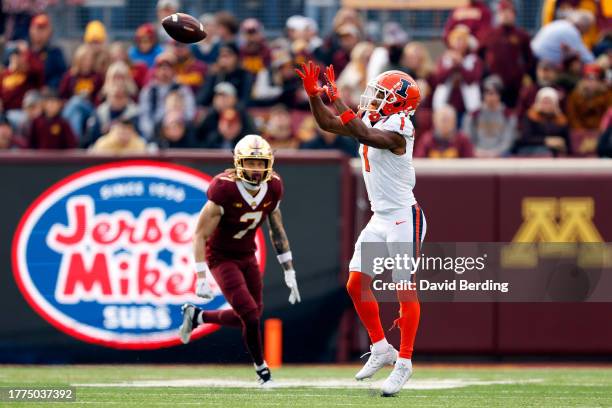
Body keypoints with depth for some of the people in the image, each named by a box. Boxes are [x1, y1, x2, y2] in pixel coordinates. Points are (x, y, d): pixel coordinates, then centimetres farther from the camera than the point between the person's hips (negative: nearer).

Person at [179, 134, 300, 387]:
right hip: (221, 258, -7)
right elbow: (200, 236, -23)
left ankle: (197, 316, 34)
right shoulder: (224, 190, -27)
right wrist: (202, 278, -29)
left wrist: (289, 272, 6)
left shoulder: (273, 189, -9)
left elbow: (277, 231, 6)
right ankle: (261, 368, 11)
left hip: (247, 256, 7)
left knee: (248, 318, 10)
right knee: (251, 316, -13)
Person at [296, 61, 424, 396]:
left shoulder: (398, 128, -16)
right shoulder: (373, 122, 9)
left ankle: (404, 362, -3)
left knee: (406, 290, -6)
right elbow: (328, 124, 14)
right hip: (380, 218, 9)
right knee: (356, 285, 8)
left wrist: (336, 98, -31)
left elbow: (364, 135, -34)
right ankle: (381, 349, 19)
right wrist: (313, 93, 0)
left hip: (403, 218, -9)